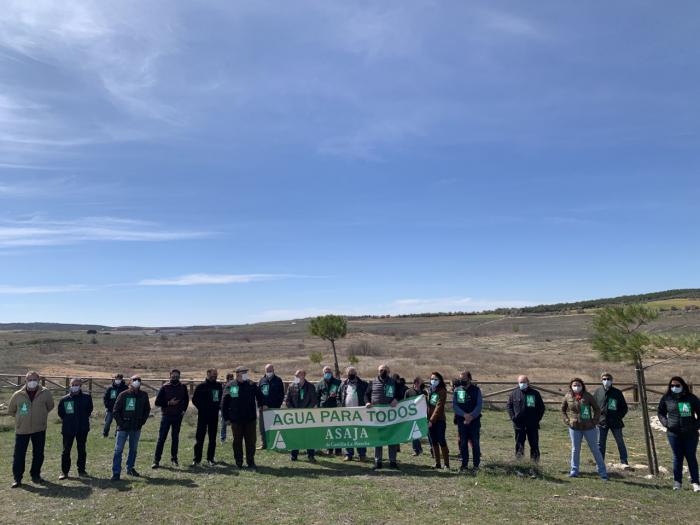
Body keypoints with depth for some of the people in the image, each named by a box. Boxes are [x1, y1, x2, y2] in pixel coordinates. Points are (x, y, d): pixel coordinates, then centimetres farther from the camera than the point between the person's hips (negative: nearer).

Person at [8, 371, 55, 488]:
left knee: (39, 454, 9)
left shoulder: (45, 393, -5)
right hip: (22, 430, -1)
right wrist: (21, 417, 6)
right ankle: (17, 478, 14)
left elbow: (50, 406, 12)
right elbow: (11, 410, 11)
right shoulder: (18, 395, -5)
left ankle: (35, 475, 25)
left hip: (39, 429, 1)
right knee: (19, 455, 1)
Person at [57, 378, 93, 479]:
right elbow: (60, 413, 8)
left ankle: (81, 470, 22)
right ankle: (64, 471, 14)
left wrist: (84, 419, 4)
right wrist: (67, 420, 5)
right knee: (66, 450, 2)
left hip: (82, 429, 1)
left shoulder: (87, 397, -4)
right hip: (68, 429, -1)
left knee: (82, 450, 11)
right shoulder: (64, 399, -4)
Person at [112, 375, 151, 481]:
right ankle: (116, 473, 2)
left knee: (134, 449, 14)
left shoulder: (143, 395, 2)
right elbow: (116, 411, -2)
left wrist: (142, 422, 3)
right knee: (118, 450, -3)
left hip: (136, 428, 3)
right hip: (123, 427, -3)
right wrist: (120, 423, -8)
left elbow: (147, 410, 12)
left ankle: (130, 468, 29)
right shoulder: (123, 395, -6)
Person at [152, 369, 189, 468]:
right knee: (161, 438, -4)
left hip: (178, 416, 3)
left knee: (175, 438, 9)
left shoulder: (183, 387, 4)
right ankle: (156, 460, 1)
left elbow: (186, 400, 18)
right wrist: (169, 403, -17)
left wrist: (184, 410, 5)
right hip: (166, 416, -3)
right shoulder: (165, 387, -4)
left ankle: (174, 458, 20)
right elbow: (157, 402, -5)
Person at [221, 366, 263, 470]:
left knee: (251, 441, 4)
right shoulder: (230, 386, -4)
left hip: (250, 418, 1)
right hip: (236, 420, -1)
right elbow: (224, 403, 1)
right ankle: (238, 462, 23)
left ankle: (251, 463, 15)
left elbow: (259, 397, 11)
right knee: (237, 442, 10)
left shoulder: (252, 385, 0)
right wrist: (226, 418, 0)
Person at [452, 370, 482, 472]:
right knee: (463, 443, 5)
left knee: (475, 443, 1)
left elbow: (479, 406, -6)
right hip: (461, 420, 2)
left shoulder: (476, 390, -1)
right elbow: (454, 406, -2)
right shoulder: (457, 390, 3)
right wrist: (464, 415, -16)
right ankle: (464, 464, 14)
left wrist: (471, 417, -17)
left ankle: (476, 465, 11)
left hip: (474, 420, -2)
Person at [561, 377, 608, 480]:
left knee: (595, 449, 7)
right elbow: (563, 410, 13)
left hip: (589, 427, -1)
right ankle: (574, 471, 20)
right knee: (575, 449, 9)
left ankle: (602, 472, 16)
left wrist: (595, 421, -5)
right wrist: (567, 421, 4)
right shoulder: (568, 397, -1)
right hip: (574, 428, 1)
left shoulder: (588, 396, -5)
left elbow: (597, 409, 3)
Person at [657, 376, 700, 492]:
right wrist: (666, 423, -2)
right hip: (674, 433, 1)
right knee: (677, 457, 7)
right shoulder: (666, 398, 1)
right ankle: (677, 482, 15)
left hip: (690, 434, -1)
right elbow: (661, 413, 13)